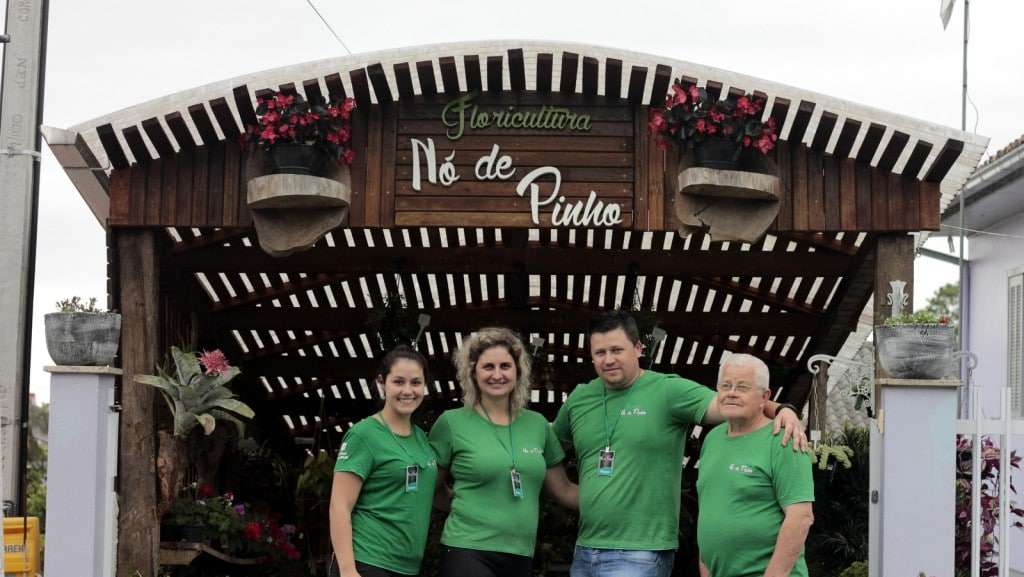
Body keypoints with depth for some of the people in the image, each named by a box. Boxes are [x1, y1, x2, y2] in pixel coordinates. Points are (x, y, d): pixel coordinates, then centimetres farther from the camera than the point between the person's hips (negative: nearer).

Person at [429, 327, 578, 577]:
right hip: (468, 552, -4)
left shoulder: (537, 424, 8)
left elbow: (563, 490, 14)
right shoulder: (452, 422, -2)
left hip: (520, 556, 4)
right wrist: (466, 505, -4)